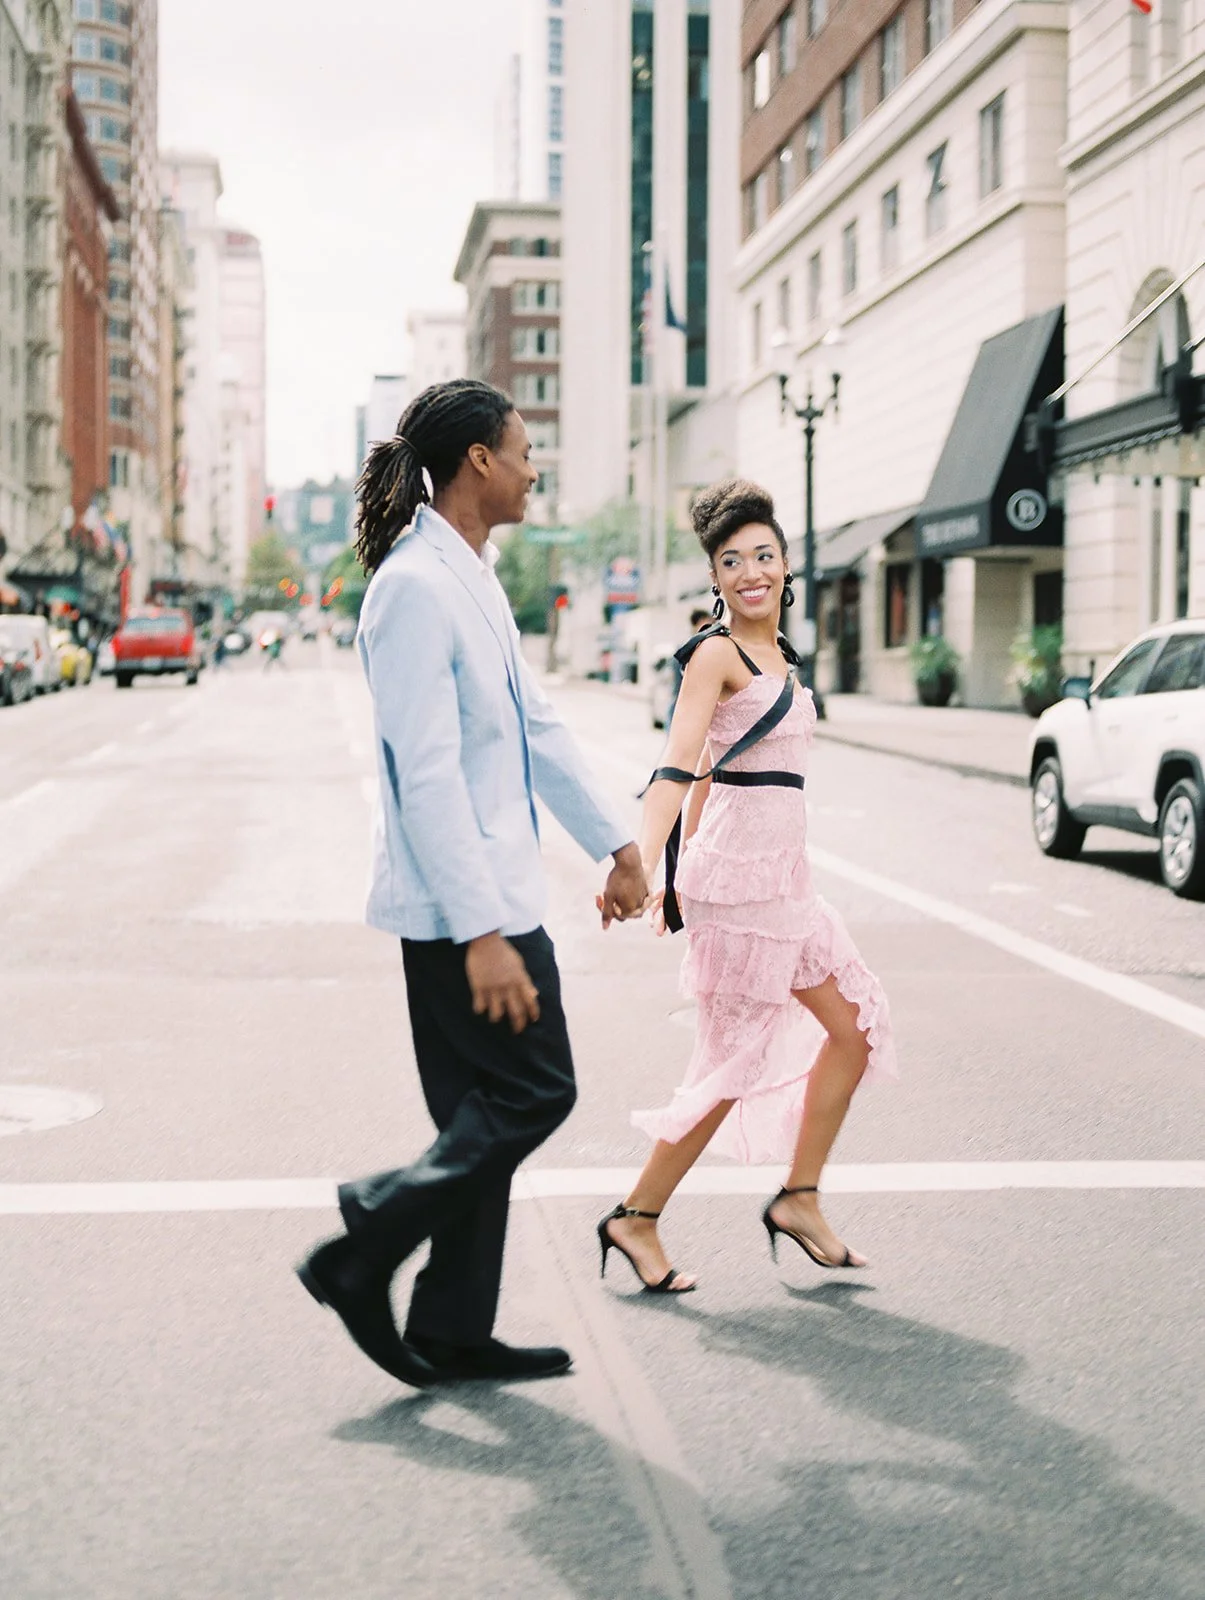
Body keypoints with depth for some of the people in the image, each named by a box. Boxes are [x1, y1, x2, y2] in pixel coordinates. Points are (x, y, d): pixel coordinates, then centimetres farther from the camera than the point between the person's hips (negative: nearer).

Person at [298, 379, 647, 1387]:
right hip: (458, 903, -10)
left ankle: (453, 1332, 20)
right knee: (535, 1092, -4)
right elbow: (427, 775, -23)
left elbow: (537, 730, 22)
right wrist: (483, 932, -25)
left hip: (491, 896, 10)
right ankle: (363, 1253, 4)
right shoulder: (418, 588, -18)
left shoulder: (473, 580, 14)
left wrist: (614, 842, 25)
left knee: (484, 1110, 12)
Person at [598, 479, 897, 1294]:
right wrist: (642, 867, -32)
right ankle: (637, 1219, 10)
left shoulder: (777, 655, 15)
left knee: (854, 1026, 11)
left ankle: (799, 1197, 21)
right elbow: (680, 765, -21)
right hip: (738, 874, -9)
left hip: (782, 873, 9)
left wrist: (689, 869, 19)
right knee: (736, 1059, -3)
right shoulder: (718, 652, -10)